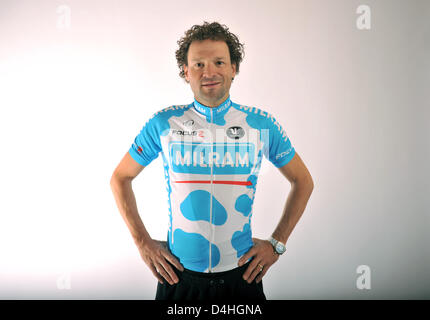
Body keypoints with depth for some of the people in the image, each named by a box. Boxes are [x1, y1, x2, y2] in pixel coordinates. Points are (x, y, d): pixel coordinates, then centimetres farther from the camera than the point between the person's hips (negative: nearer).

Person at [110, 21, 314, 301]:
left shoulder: (261, 124, -4)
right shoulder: (163, 124, -5)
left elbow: (303, 182, 7)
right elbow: (120, 178, 6)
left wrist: (277, 243, 1)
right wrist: (143, 242, 0)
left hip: (241, 275, 1)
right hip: (179, 273, 0)